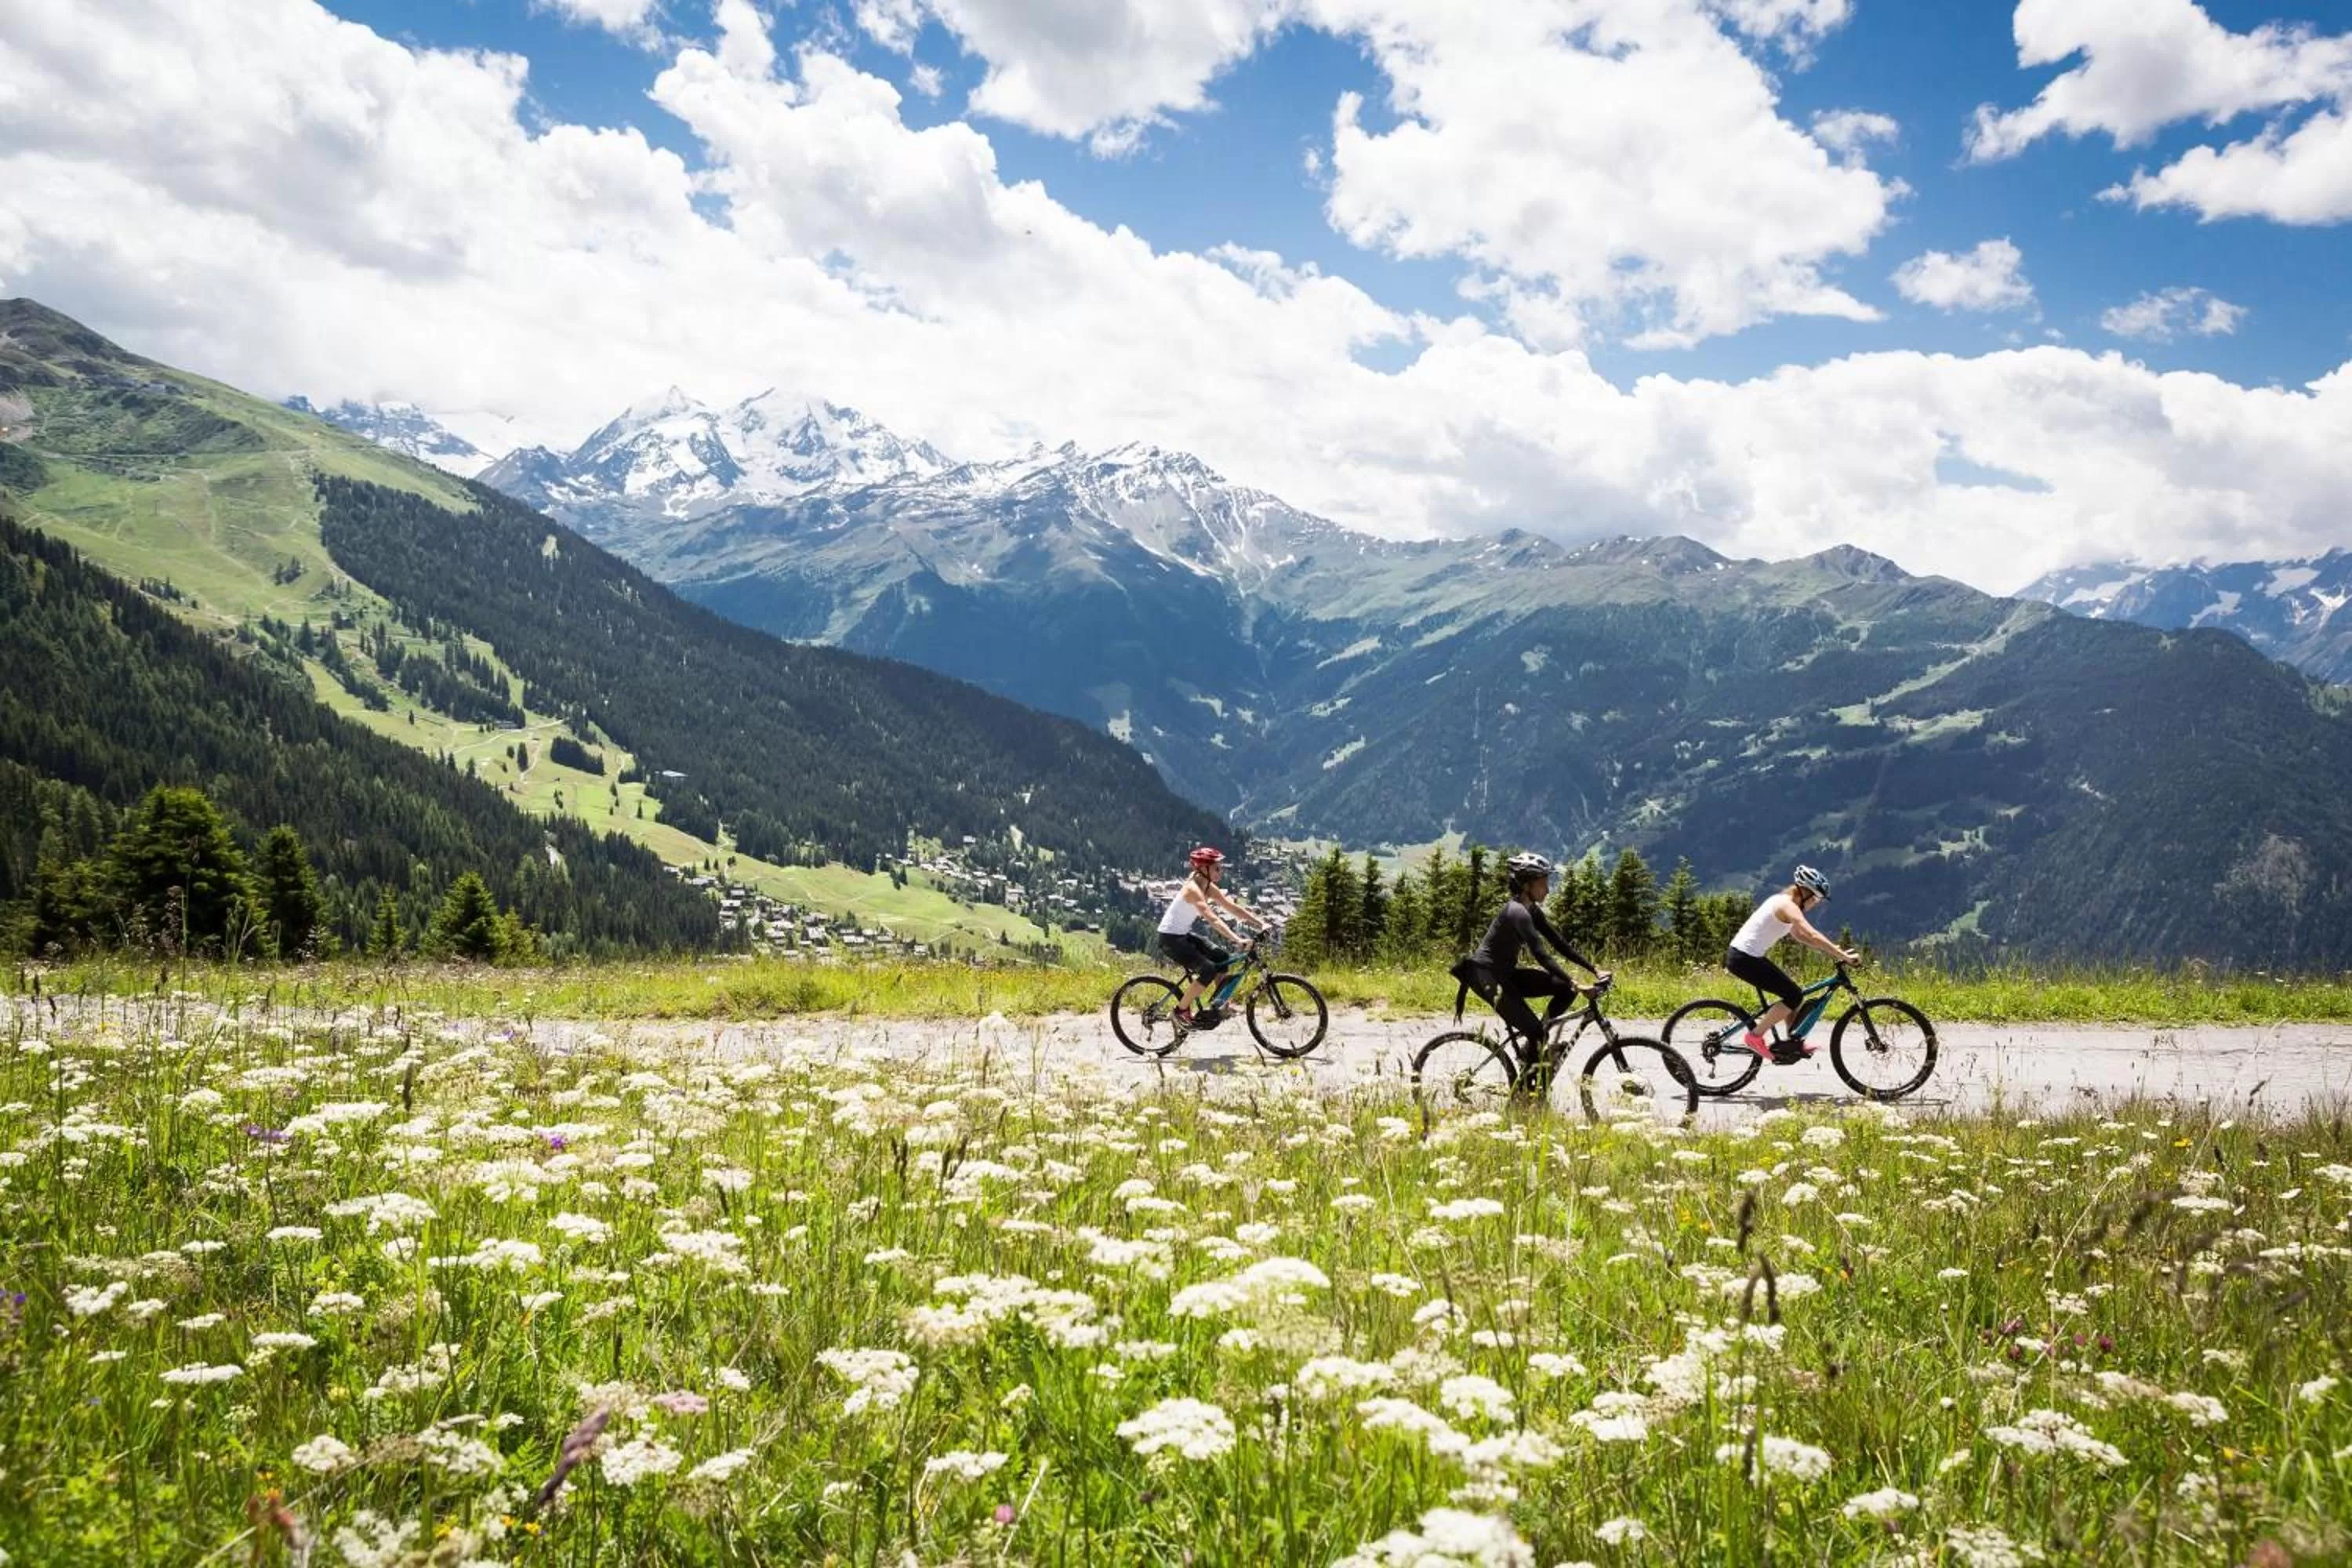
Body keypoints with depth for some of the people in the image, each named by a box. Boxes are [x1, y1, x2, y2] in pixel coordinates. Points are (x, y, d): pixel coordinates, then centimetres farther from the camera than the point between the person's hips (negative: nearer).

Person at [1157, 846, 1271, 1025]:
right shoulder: (1193, 889, -25)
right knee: (1208, 970, -18)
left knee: (1222, 958, 4)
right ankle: (1181, 1010, -6)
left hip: (1185, 935, 9)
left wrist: (1262, 924, -6)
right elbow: (1213, 919, -36)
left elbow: (1234, 908, 3)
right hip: (1170, 938, -9)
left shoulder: (1208, 887, 3)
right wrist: (1237, 940, -44)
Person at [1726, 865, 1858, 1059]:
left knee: (1793, 992, 16)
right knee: (1794, 996, -8)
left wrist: (1832, 950, 15)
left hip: (1743, 956, 10)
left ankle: (1795, 1042, 24)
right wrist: (1843, 955, -26)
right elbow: (1813, 936, -27)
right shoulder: (1788, 906, -16)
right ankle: (1755, 1037, -3)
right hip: (1745, 959, -10)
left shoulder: (1782, 901, 15)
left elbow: (1800, 935, 23)